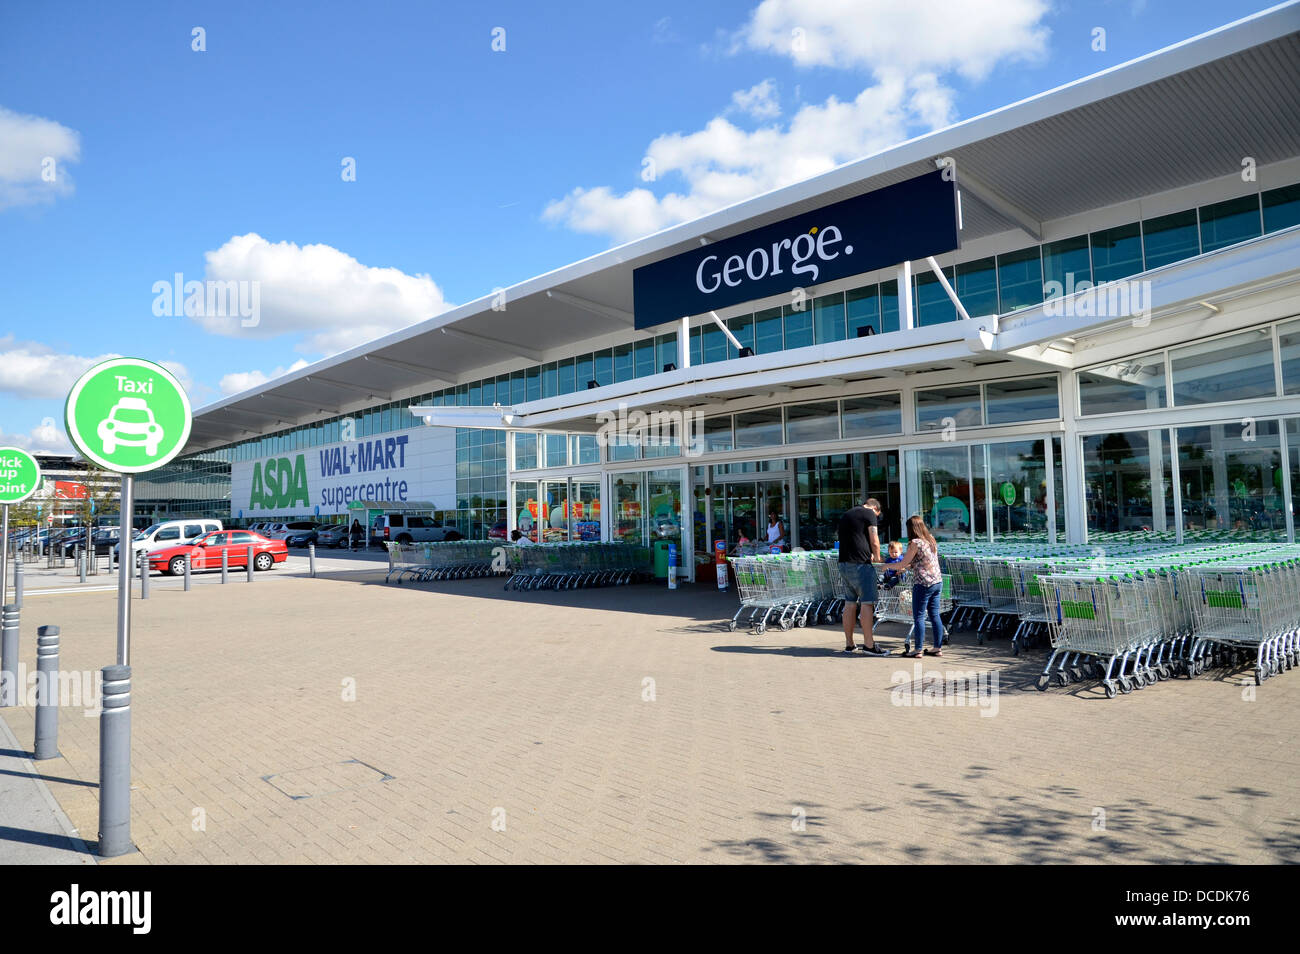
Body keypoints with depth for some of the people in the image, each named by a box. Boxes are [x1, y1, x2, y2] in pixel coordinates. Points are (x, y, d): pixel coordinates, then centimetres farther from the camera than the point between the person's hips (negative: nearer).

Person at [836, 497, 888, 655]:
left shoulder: (845, 515, 22)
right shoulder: (870, 514, -2)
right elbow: (874, 542, -6)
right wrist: (877, 559, 11)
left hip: (844, 563, 8)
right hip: (860, 564, -8)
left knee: (849, 603, 11)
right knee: (867, 603, -6)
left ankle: (849, 644, 15)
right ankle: (869, 645, -7)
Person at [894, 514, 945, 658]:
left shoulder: (915, 543, -13)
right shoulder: (931, 539, 10)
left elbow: (902, 563, -8)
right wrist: (906, 567, 25)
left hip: (923, 584, -8)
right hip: (937, 582, 8)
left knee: (918, 617, -1)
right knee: (934, 615, 12)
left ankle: (918, 649, 2)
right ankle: (938, 647, 15)